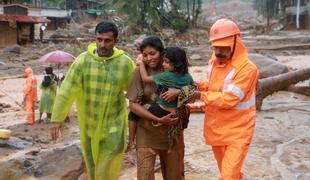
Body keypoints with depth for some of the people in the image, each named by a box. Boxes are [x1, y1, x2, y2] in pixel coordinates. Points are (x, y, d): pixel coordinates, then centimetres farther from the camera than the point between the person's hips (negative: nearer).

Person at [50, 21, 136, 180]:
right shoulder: (83, 60, -12)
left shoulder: (126, 63, -10)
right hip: (88, 124, 1)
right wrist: (57, 119, -11)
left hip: (113, 125, -1)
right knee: (91, 165, 20)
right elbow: (67, 91, -11)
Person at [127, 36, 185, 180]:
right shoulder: (140, 72, -6)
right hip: (147, 133, -2)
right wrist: (158, 120, -18)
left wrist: (179, 91, -23)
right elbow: (133, 105, -10)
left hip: (172, 131, 2)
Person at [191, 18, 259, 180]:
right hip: (215, 129, 7)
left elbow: (228, 99, -26)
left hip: (237, 132, -7)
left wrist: (200, 95, -18)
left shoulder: (247, 68, -21)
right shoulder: (213, 63, 3)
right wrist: (198, 86, 0)